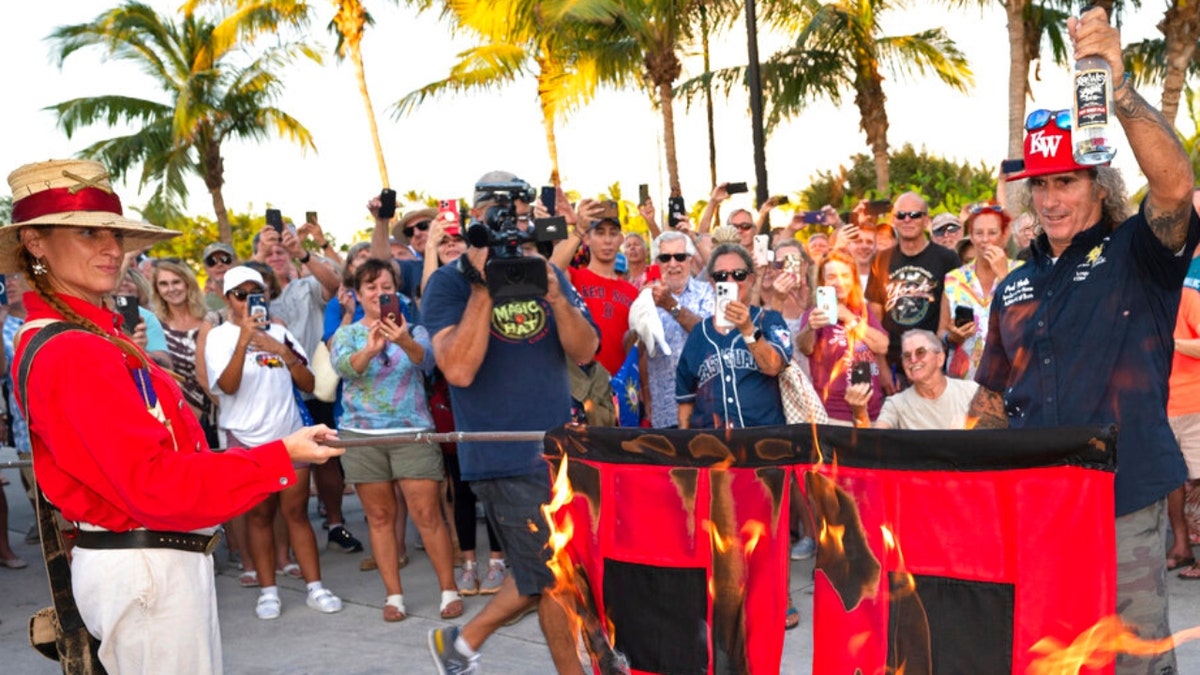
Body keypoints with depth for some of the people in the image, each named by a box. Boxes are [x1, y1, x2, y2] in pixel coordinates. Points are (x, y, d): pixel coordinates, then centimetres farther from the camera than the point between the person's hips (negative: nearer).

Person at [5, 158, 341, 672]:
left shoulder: (96, 337, 11)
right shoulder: (72, 354, -19)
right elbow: (152, 483, -24)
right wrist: (281, 456, -24)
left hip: (160, 560, 10)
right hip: (143, 570, -10)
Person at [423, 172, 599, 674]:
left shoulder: (546, 274, 9)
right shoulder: (449, 283, -7)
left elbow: (583, 351, 0)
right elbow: (459, 369, -20)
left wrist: (556, 297, -15)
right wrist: (483, 289, -22)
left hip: (560, 447, 6)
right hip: (504, 457, -6)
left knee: (543, 574, 15)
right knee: (555, 577, 2)